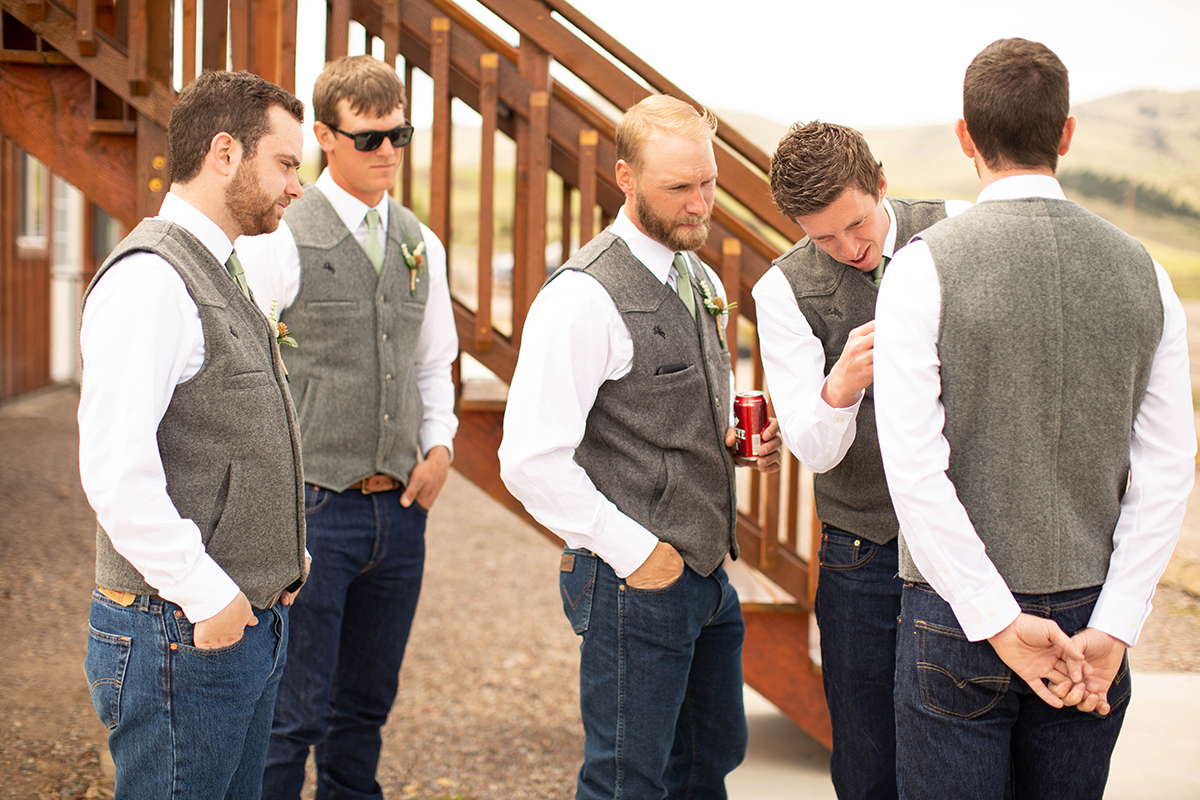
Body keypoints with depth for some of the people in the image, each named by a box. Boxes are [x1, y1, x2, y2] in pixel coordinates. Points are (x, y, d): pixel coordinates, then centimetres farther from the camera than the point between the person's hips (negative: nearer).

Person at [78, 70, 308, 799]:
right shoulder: (150, 280, -17)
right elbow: (115, 469, -25)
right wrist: (206, 593, -21)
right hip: (184, 631, -10)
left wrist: (283, 555, 14)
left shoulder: (221, 274, 16)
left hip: (248, 619, 10)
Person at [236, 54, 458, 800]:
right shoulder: (280, 240, -8)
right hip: (312, 506, -6)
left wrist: (440, 445, 7)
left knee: (367, 706, 16)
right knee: (293, 713, -2)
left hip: (399, 508, 6)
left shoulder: (422, 246, 12)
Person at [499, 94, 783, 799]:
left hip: (707, 573, 8)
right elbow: (530, 460, -22)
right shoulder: (585, 296, -18)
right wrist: (634, 552, -19)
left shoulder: (702, 282, 10)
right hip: (634, 582, -8)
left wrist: (740, 437, 3)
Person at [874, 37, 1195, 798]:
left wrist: (1003, 624, -12)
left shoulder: (925, 266, -10)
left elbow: (914, 467, -17)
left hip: (960, 618, -4)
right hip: (1092, 607, 4)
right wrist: (1109, 631, -3)